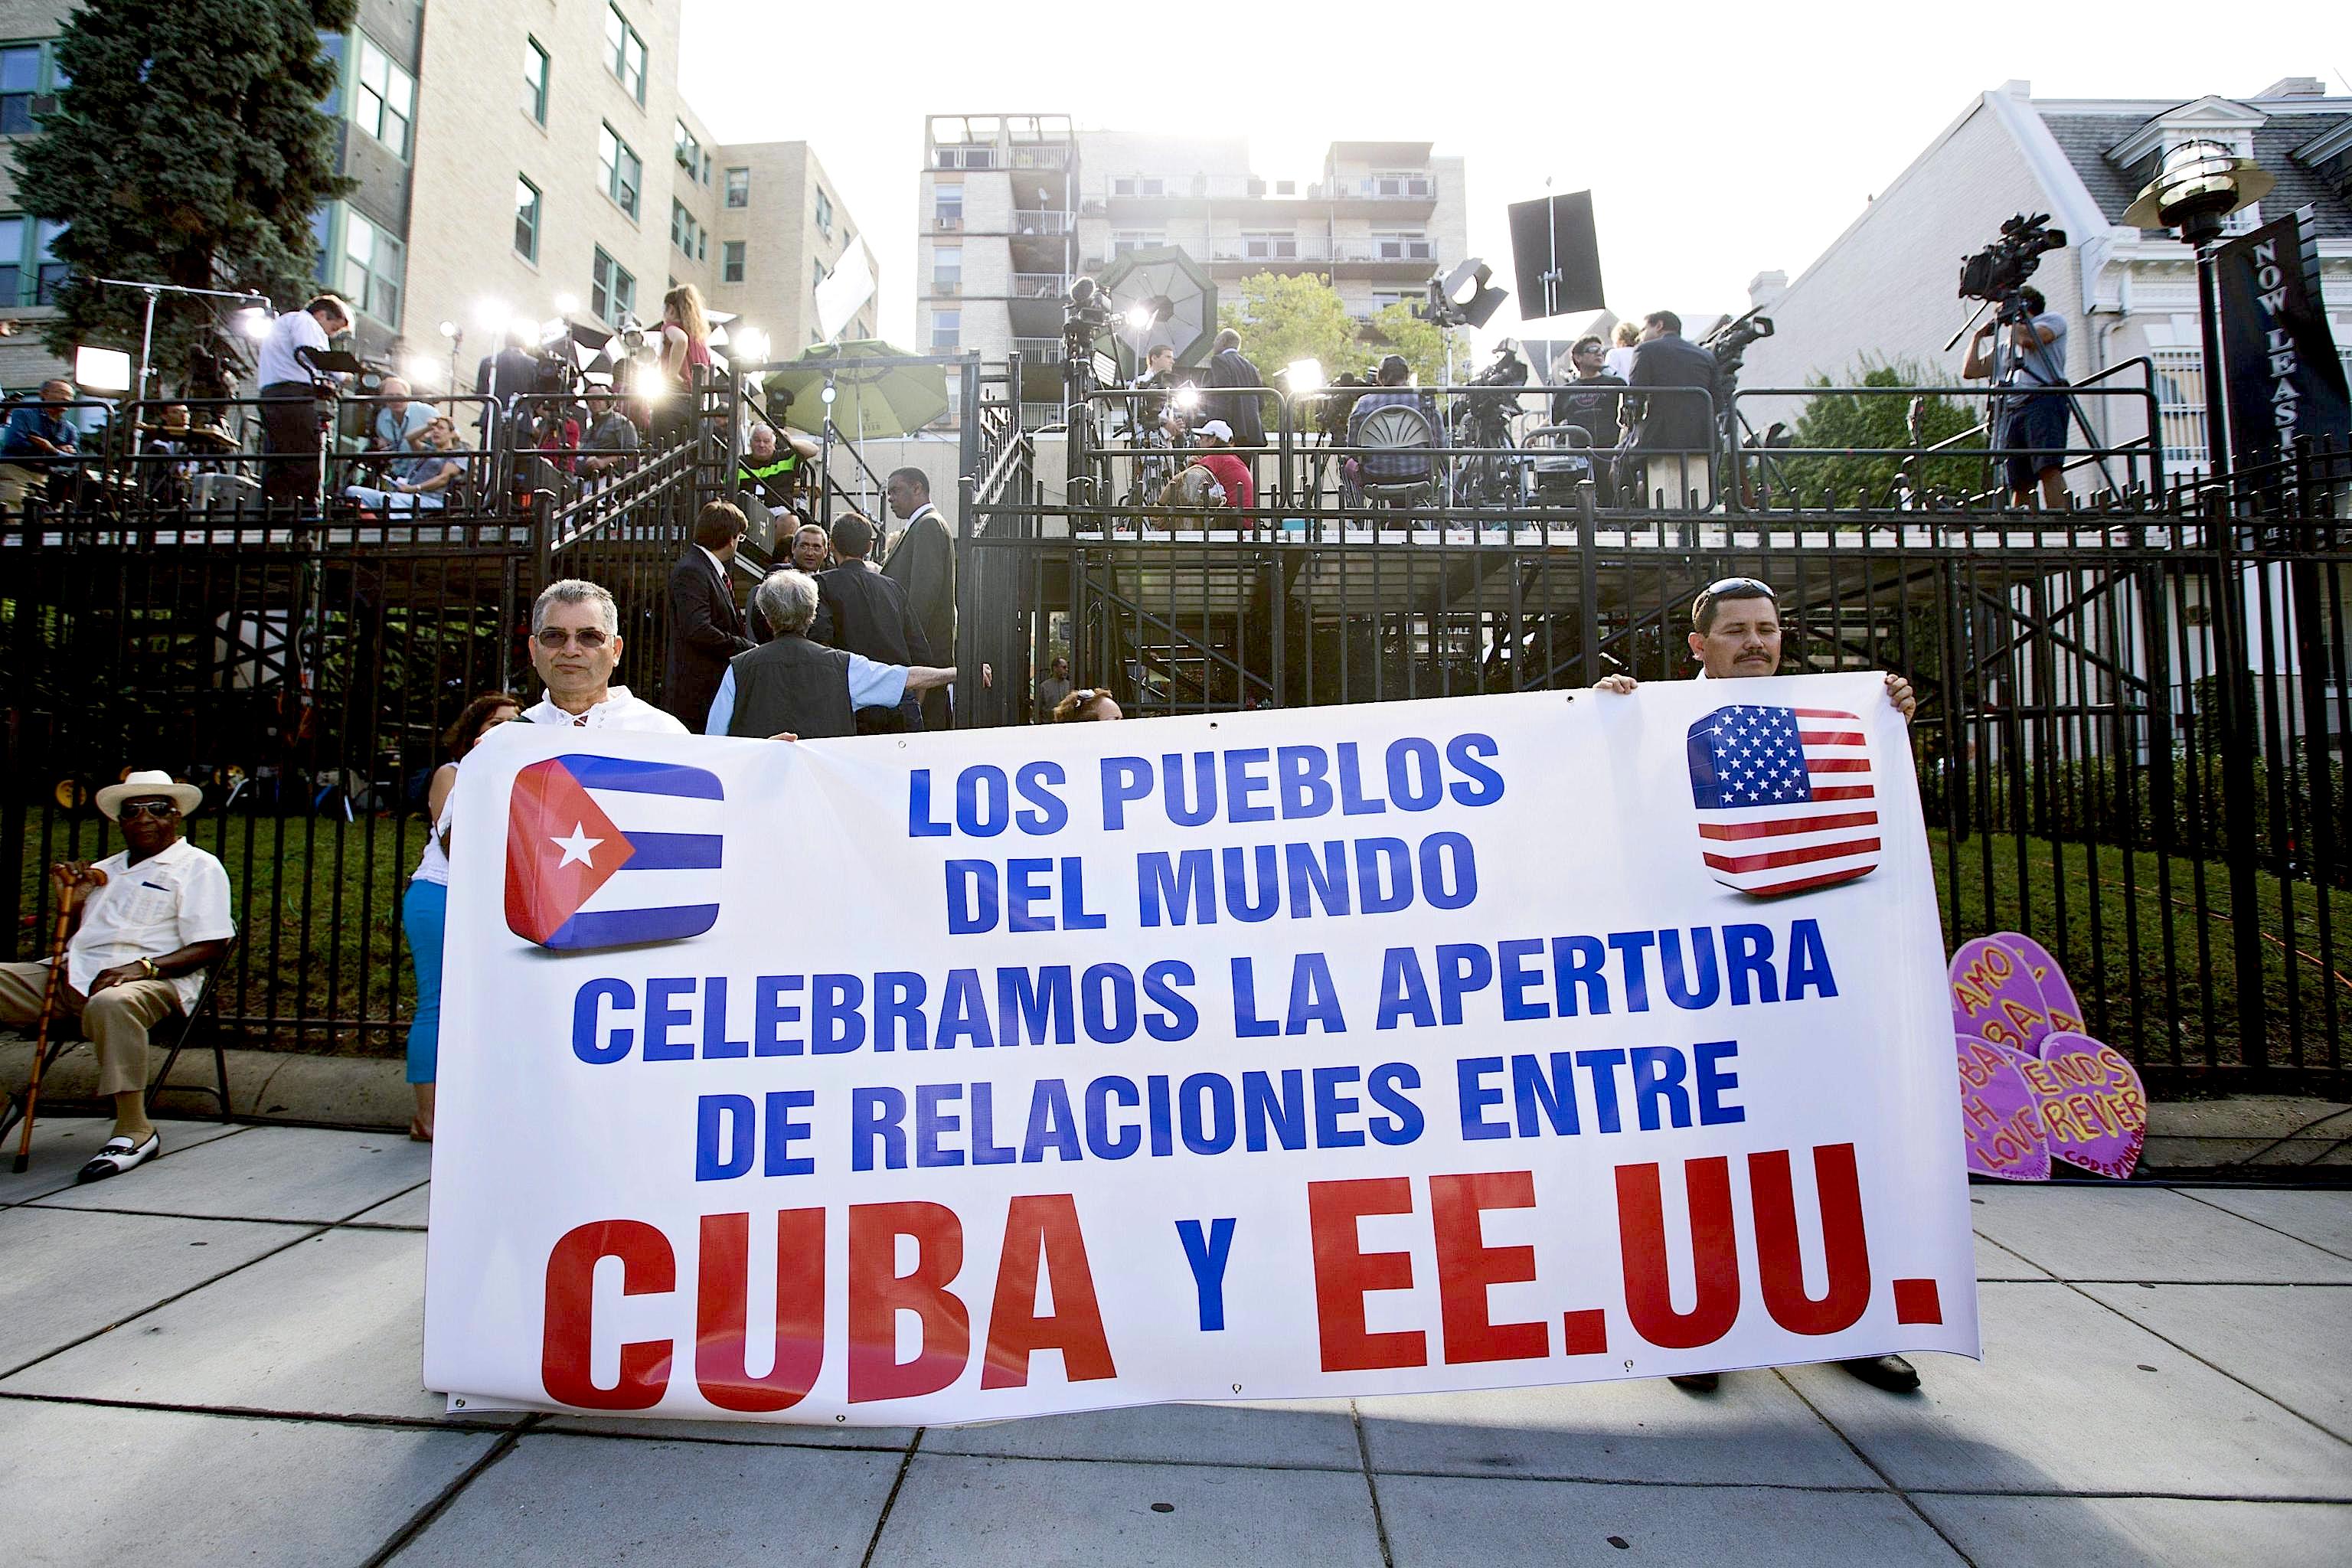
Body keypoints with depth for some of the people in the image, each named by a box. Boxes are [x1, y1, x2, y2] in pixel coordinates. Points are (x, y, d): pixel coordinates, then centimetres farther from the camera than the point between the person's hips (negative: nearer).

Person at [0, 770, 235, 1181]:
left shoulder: (199, 866, 6)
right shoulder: (103, 870, 27)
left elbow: (209, 947, -6)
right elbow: (69, 938, 28)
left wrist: (144, 966, -21)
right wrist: (71, 900, 10)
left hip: (152, 979, -7)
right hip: (75, 977, 8)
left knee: (110, 1003, -39)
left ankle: (135, 1129, -34)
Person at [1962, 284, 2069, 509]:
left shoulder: (2052, 319, 19)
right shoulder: (2004, 348, 35)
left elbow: (2029, 338, -3)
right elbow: (1970, 371, 24)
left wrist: (2011, 321, 15)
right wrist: (1979, 335, 29)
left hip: (2043, 401, -6)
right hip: (2009, 412, 6)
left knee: (2049, 469, -23)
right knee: (2018, 482, -7)